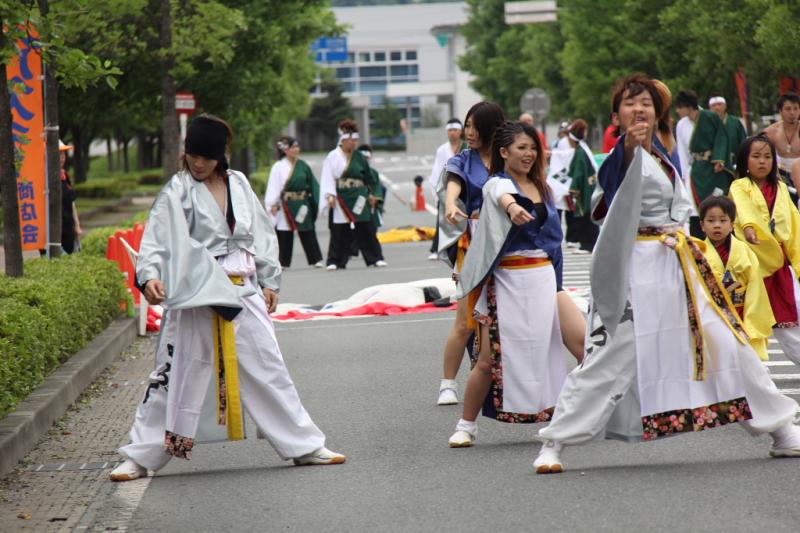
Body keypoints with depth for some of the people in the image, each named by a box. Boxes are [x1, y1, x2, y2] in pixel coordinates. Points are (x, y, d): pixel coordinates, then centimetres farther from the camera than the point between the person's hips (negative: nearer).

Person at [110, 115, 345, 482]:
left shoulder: (239, 184, 8)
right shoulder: (177, 192, -6)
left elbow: (260, 234, 15)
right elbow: (157, 238, -17)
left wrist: (268, 281, 11)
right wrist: (150, 275, -34)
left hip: (243, 293, 4)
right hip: (196, 296, -4)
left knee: (267, 368, 11)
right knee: (177, 373, -3)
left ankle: (304, 445, 20)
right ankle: (141, 456, 5)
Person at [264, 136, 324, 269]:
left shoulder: (303, 166, 5)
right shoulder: (278, 167, -4)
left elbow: (312, 184, 9)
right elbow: (273, 187, -5)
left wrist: (316, 201, 4)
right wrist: (272, 204, -12)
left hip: (302, 205, 2)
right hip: (286, 206, -2)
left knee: (308, 233, 3)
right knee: (284, 235, 3)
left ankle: (316, 259, 4)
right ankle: (283, 262, 10)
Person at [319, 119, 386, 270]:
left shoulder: (359, 157, 8)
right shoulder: (333, 157, 0)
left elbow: (368, 178, 14)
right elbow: (328, 178, -4)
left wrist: (370, 194, 10)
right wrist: (330, 195, -13)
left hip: (359, 199, 2)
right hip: (341, 199, -2)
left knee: (366, 228, 1)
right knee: (339, 231, -2)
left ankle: (374, 258, 6)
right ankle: (335, 261, 4)